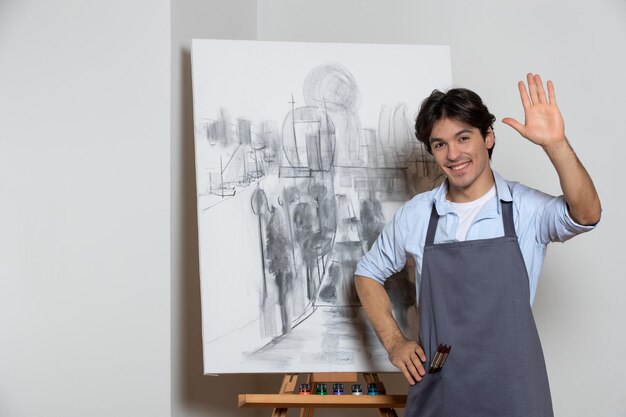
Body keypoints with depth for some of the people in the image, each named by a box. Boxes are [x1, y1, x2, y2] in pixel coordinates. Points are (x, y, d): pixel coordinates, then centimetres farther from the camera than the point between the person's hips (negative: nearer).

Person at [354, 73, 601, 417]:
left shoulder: (526, 208, -6)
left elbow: (586, 215, -25)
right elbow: (368, 273, 11)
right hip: (435, 388, 2)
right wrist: (394, 342, 2)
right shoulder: (415, 214, -1)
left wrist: (555, 144, -37)